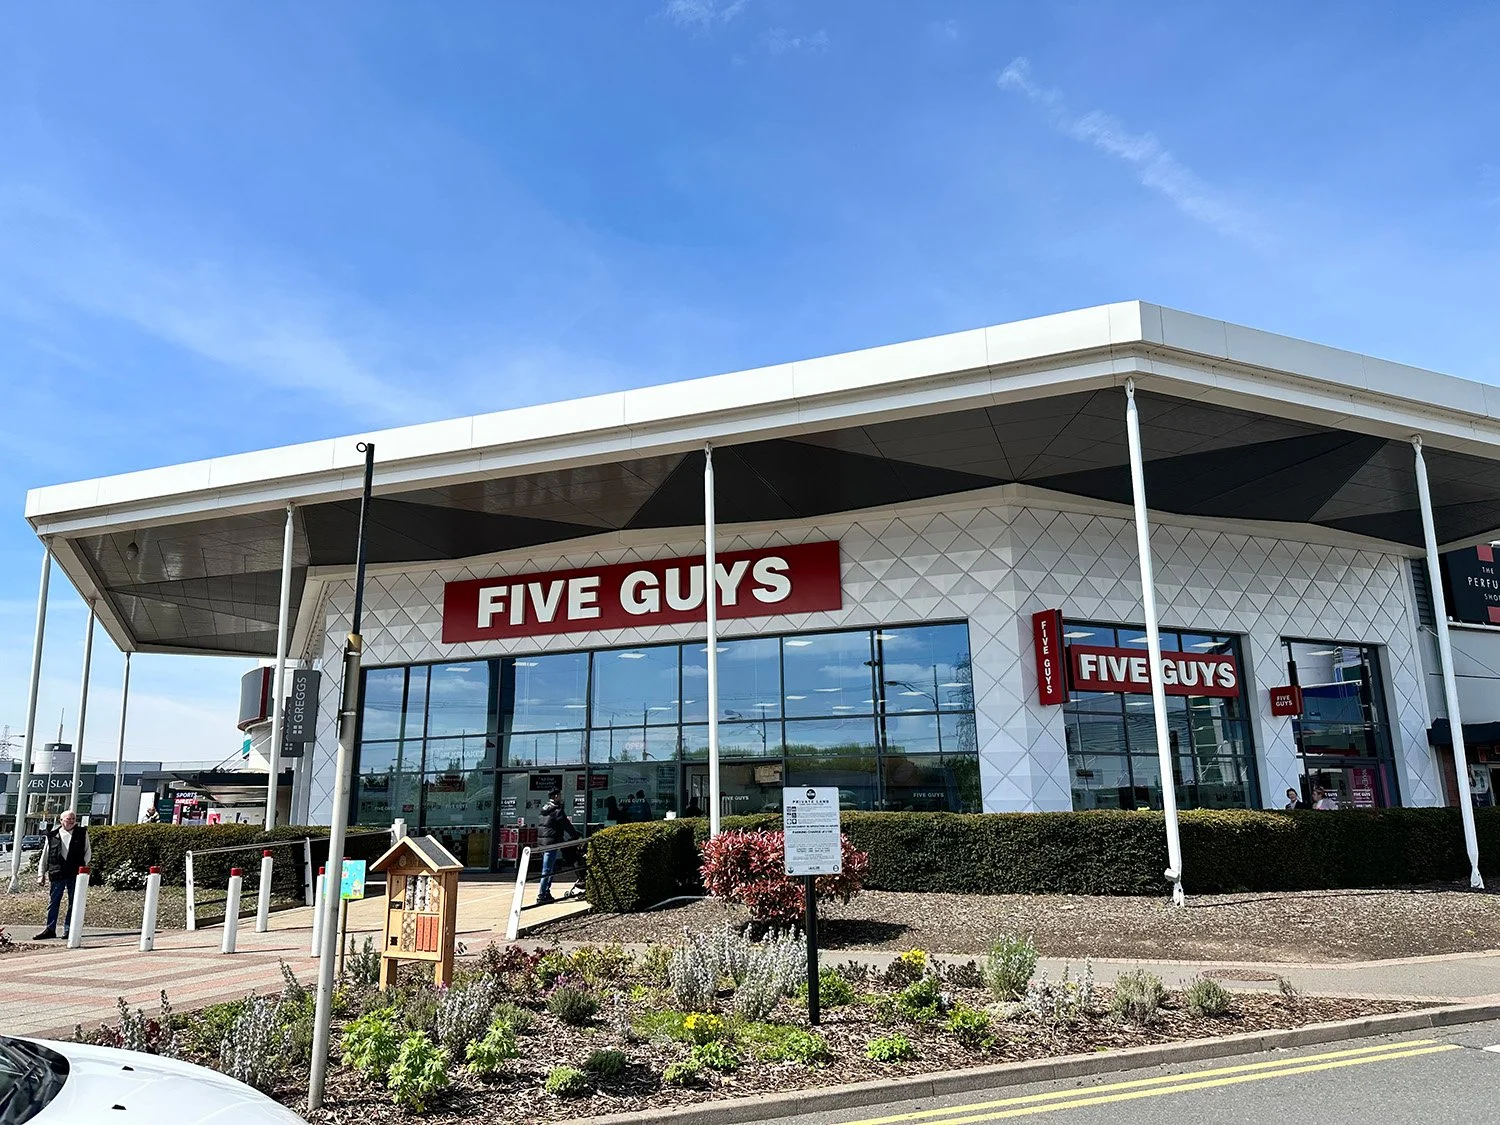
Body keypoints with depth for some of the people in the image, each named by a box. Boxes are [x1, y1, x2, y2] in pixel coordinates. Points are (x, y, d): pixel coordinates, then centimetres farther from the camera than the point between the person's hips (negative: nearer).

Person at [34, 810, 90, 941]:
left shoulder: (82, 833, 6)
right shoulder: (52, 835, 6)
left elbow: (88, 852, 11)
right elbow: (44, 856, 11)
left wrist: (83, 866, -2)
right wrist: (41, 874, 7)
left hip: (75, 874, 0)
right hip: (57, 874, 0)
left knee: (73, 903, 3)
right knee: (53, 903, 4)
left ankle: (68, 930, 10)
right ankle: (50, 929, 12)